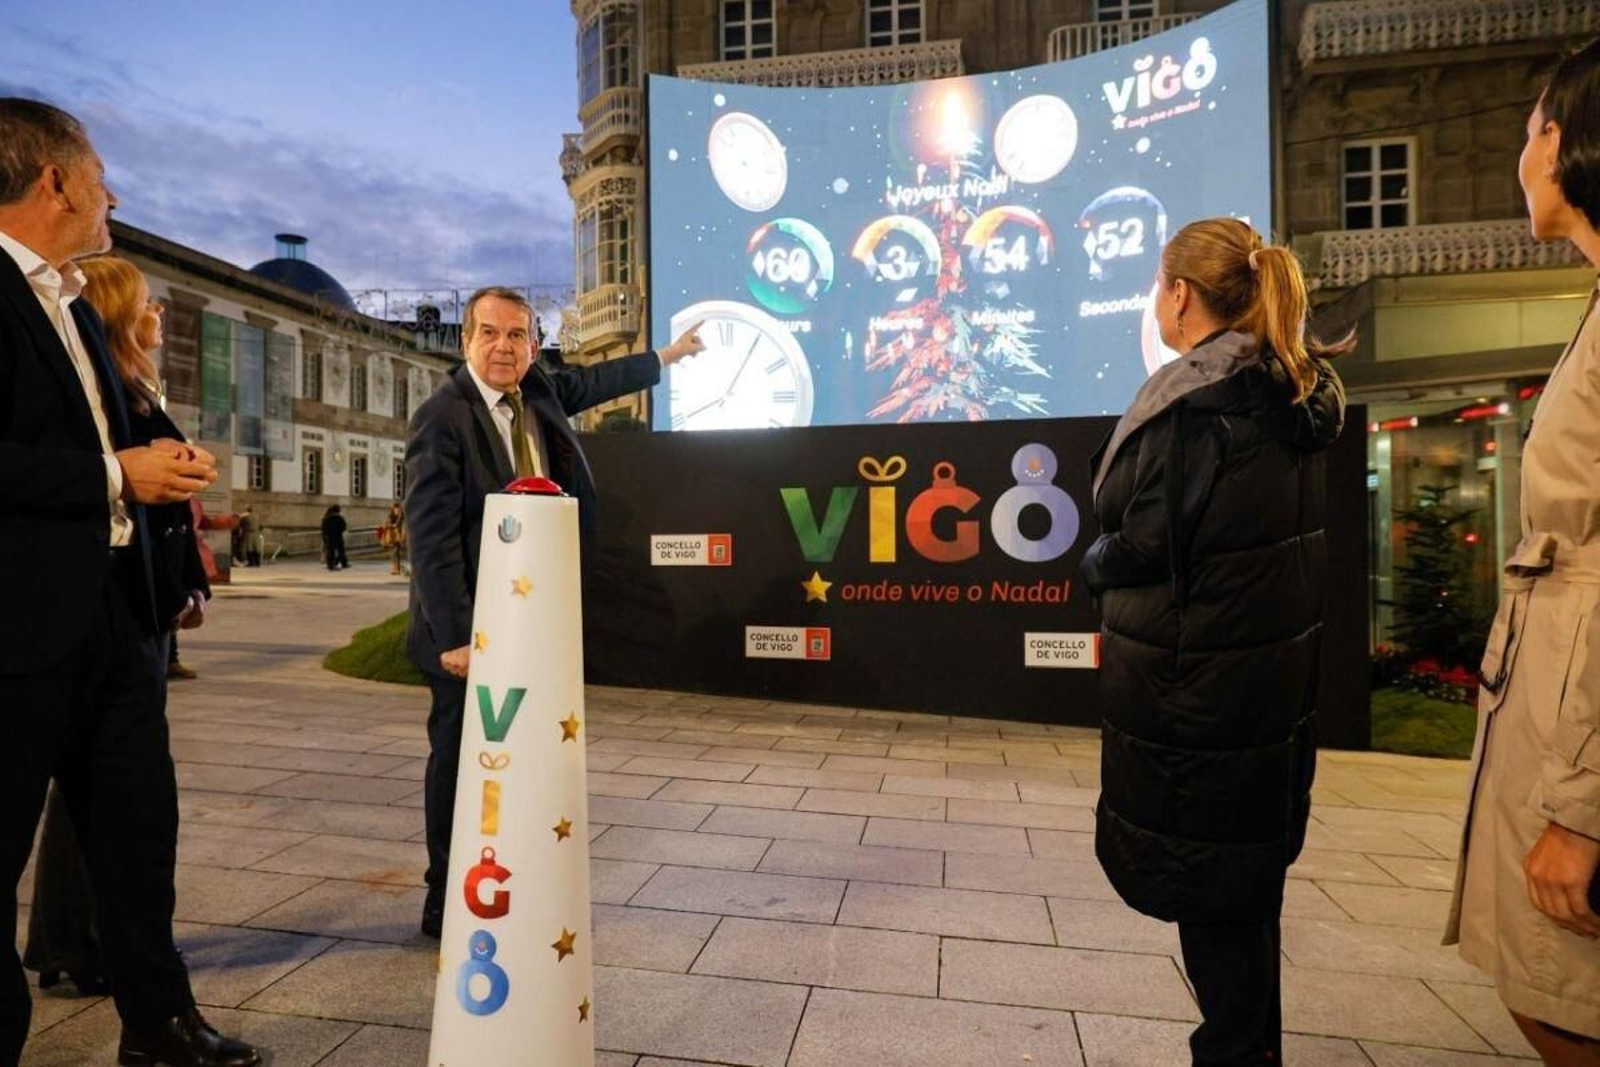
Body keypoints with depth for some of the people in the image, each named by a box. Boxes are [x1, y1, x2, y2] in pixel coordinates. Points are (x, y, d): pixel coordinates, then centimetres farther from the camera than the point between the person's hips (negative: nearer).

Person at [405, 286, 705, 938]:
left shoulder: (536, 391, 5)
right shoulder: (441, 418, -15)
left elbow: (590, 383, 26)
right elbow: (430, 536, -20)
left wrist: (666, 356, 36)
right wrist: (454, 636, -23)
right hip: (473, 625, -7)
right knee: (461, 763, 5)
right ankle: (447, 905, 22)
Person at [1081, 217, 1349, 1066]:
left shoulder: (1194, 398, -19)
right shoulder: (1288, 392, 8)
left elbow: (1147, 545, -21)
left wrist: (1095, 563, -1)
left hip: (1194, 677, -9)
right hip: (1270, 664, 9)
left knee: (1201, 875, 8)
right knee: (1247, 864, 21)